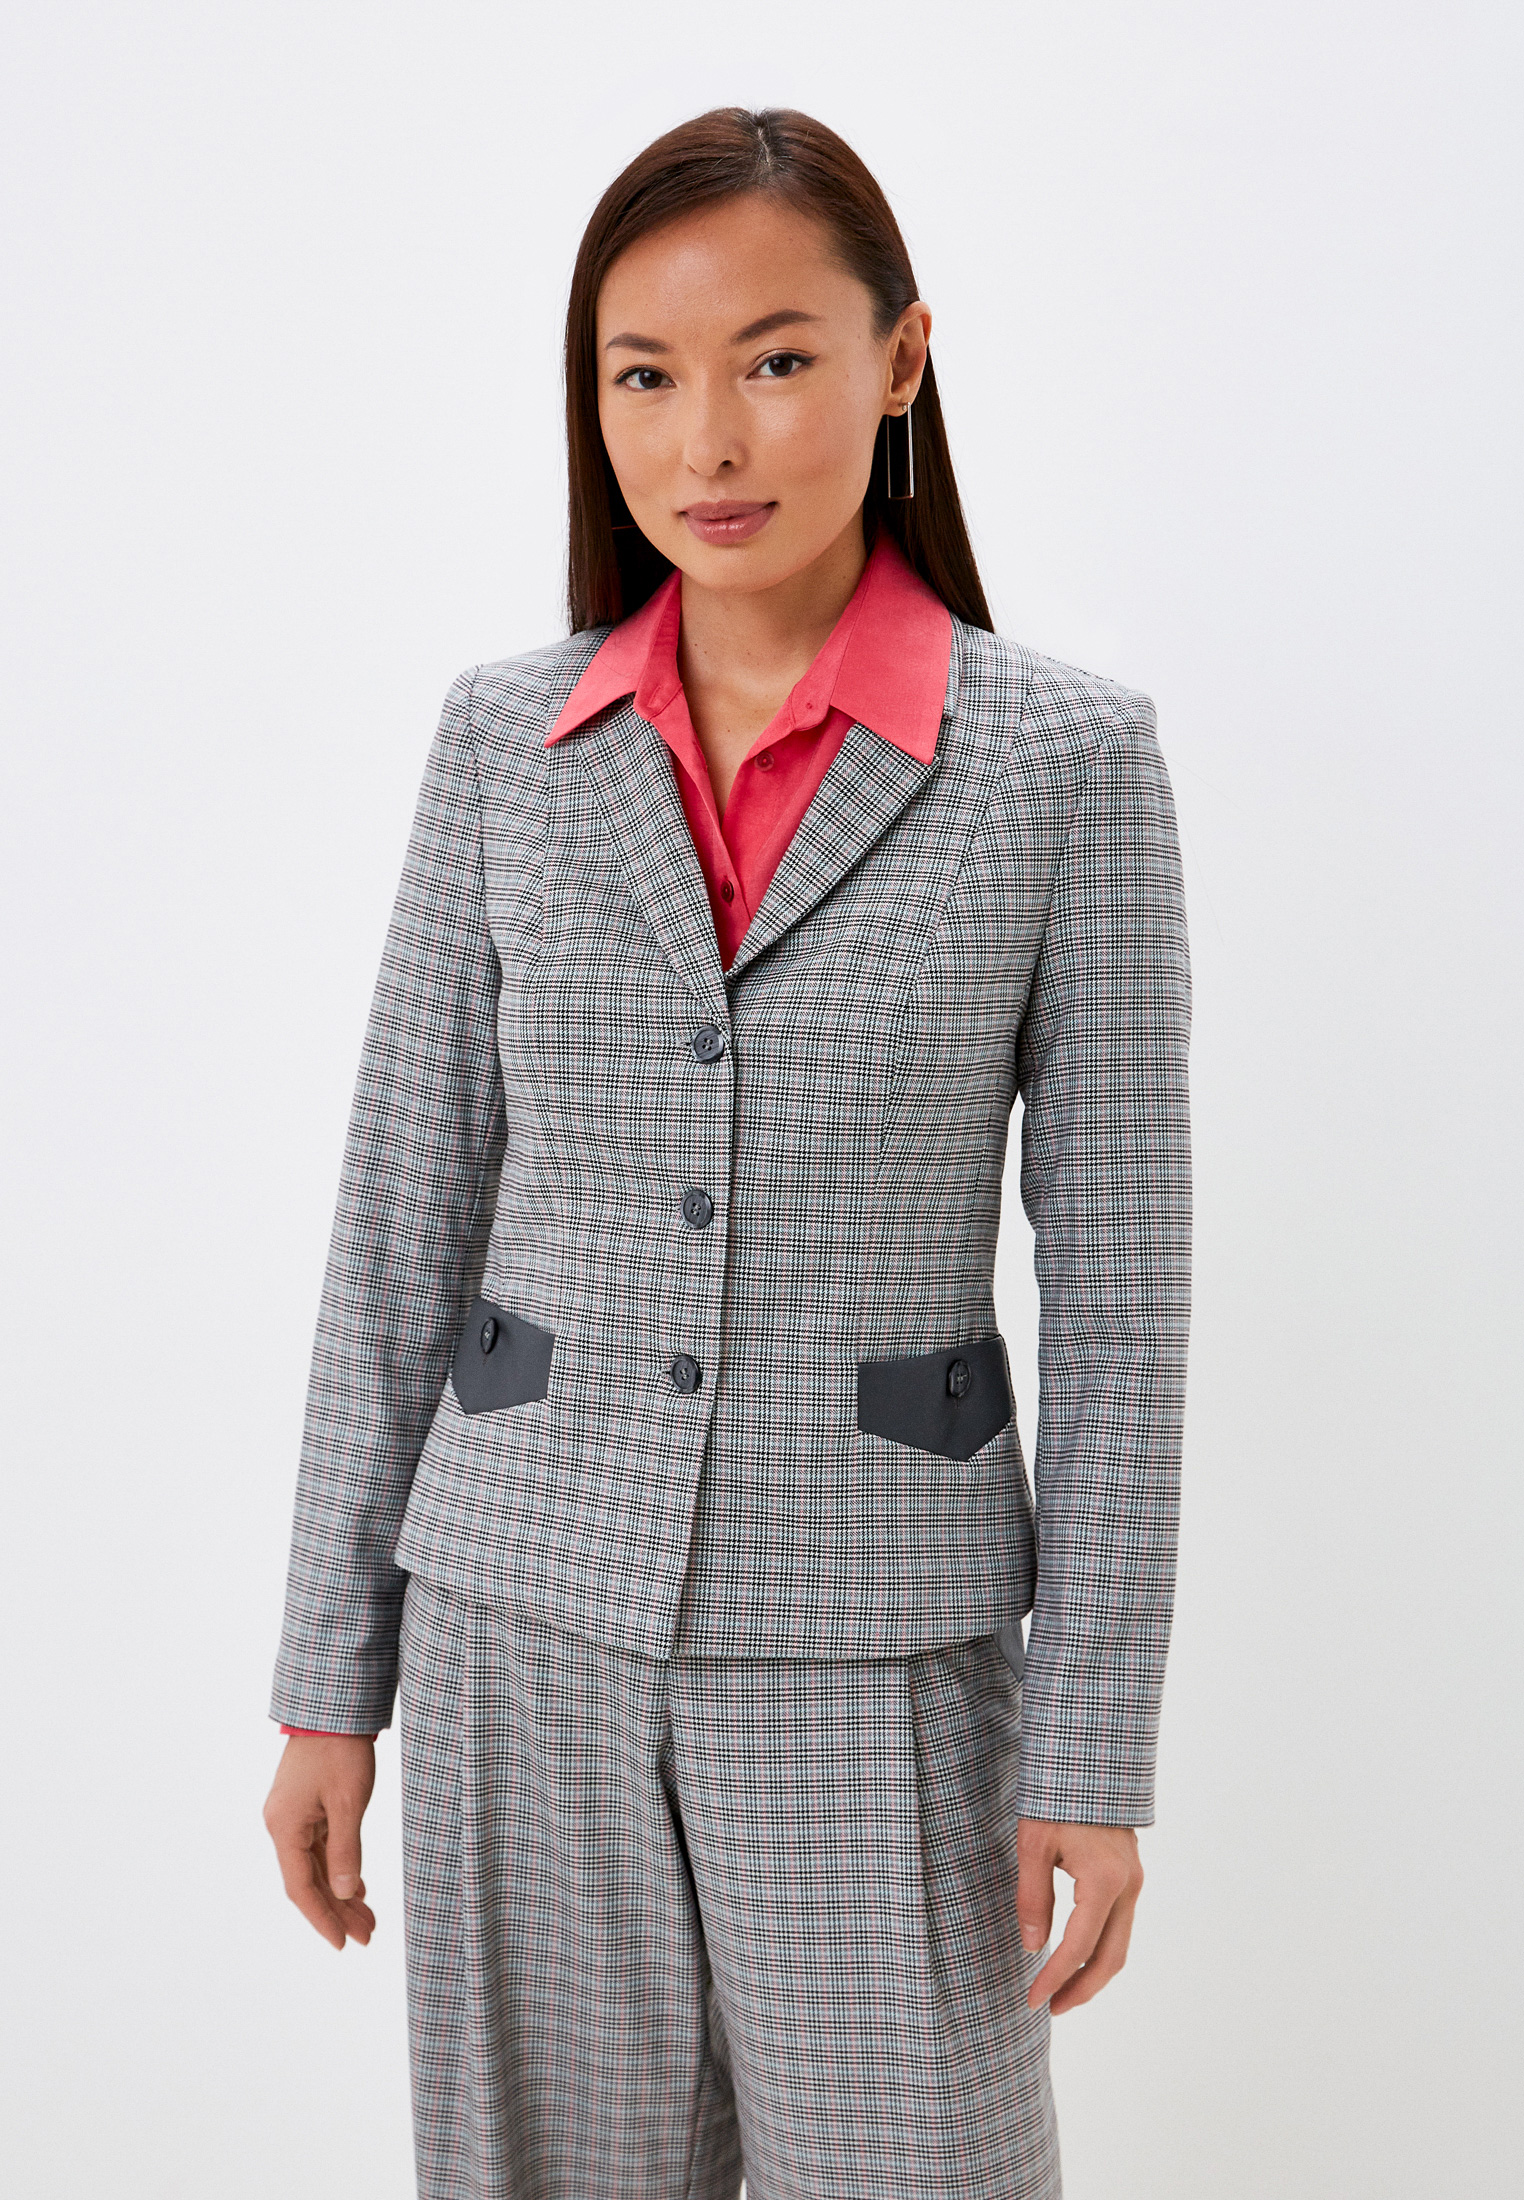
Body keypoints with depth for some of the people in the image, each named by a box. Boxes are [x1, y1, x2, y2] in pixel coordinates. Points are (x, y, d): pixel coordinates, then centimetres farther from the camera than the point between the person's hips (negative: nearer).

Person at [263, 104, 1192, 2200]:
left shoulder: (1068, 756, -6)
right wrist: (330, 1673, 5)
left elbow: (1116, 1285, -4)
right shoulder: (504, 740, 1)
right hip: (525, 1627, 2)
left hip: (871, 1639, -2)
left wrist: (1095, 1752, -5)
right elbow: (404, 1220, 5)